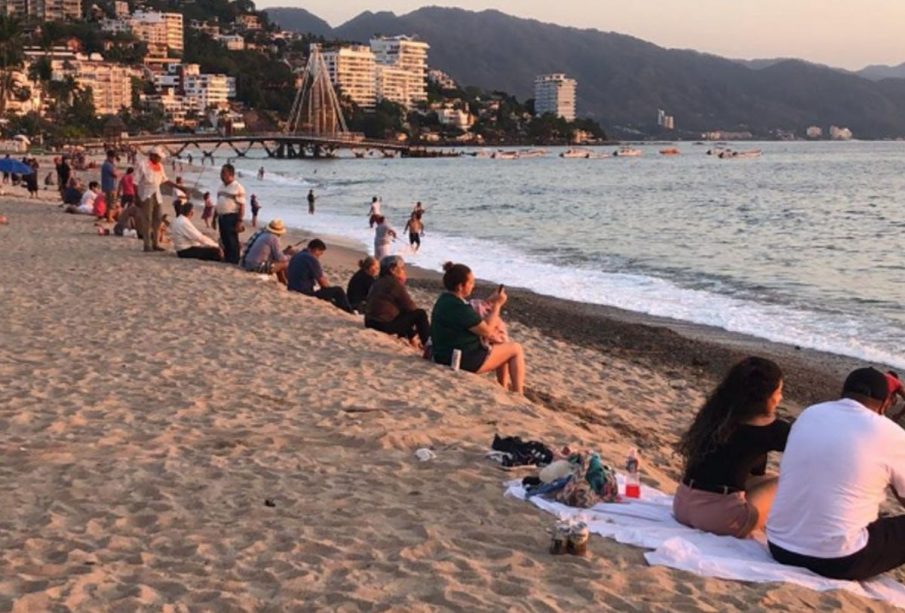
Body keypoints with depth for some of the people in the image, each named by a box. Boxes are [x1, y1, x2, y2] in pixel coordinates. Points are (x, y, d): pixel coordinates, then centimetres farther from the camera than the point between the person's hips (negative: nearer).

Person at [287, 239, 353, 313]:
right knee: (338, 291, 0)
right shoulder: (312, 259, -15)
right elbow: (323, 282, -11)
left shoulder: (295, 257, 12)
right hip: (306, 294, -10)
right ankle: (350, 313, 14)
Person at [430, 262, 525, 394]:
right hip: (464, 361, -10)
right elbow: (486, 329, -16)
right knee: (516, 349, 2)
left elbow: (476, 323, 16)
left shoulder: (446, 299, 6)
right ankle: (519, 394, 5)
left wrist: (491, 303, 9)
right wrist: (497, 305, -8)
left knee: (502, 347, 27)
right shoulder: (457, 307, -25)